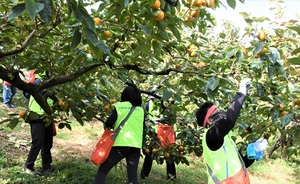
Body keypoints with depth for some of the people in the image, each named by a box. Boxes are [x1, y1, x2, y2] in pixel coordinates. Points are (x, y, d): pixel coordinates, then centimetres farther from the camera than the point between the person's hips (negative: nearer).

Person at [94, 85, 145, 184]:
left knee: (102, 170, 6)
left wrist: (108, 126, 13)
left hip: (120, 144, -3)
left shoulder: (119, 106, 3)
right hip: (136, 146, 3)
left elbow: (109, 123, -6)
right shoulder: (140, 110, 13)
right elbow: (143, 129, 15)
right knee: (132, 176, 5)